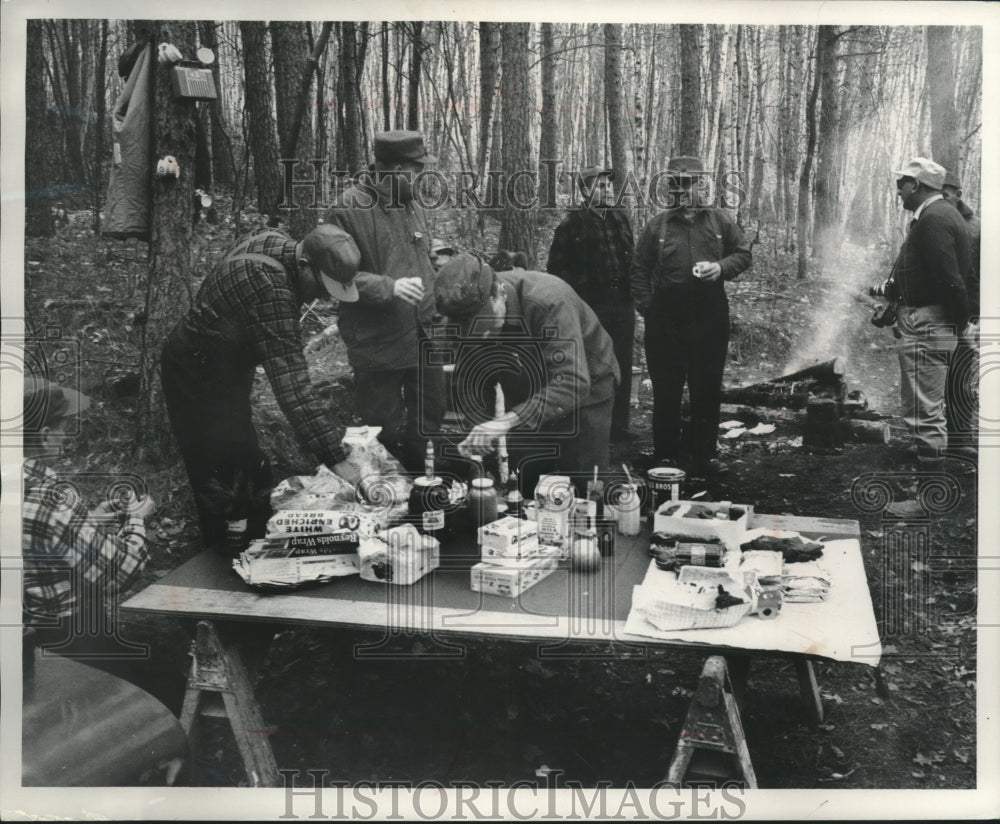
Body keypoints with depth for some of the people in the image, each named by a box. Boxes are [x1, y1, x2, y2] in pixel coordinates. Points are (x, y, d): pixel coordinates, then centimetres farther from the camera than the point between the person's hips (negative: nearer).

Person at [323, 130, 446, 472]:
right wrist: (388, 287, -26)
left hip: (424, 341, 7)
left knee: (428, 425, 17)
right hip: (379, 347, -7)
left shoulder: (412, 206, 11)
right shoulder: (348, 209, -13)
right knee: (383, 434, 6)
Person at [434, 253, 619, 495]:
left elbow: (573, 383, -43)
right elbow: (470, 381, -7)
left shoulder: (549, 301, -34)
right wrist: (482, 433, -22)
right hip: (525, 397, 5)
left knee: (581, 492, 0)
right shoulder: (468, 312, -17)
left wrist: (507, 421, -51)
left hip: (584, 390, -4)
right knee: (518, 492, 8)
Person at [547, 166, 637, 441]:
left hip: (622, 305, 5)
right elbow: (556, 266, -2)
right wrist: (576, 293, -9)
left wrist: (631, 291, 9)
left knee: (622, 366, 8)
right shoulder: (572, 223, -3)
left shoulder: (621, 217, 12)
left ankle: (618, 425, 18)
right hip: (589, 307, -5)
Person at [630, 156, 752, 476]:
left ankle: (705, 455, 18)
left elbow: (743, 253, 12)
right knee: (666, 389, 3)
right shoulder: (657, 225, 5)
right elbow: (639, 270, 6)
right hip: (666, 318, -1)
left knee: (708, 388, 7)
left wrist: (721, 268, -8)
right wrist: (647, 306, -5)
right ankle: (665, 456, 14)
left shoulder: (720, 221, 8)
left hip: (710, 315, 1)